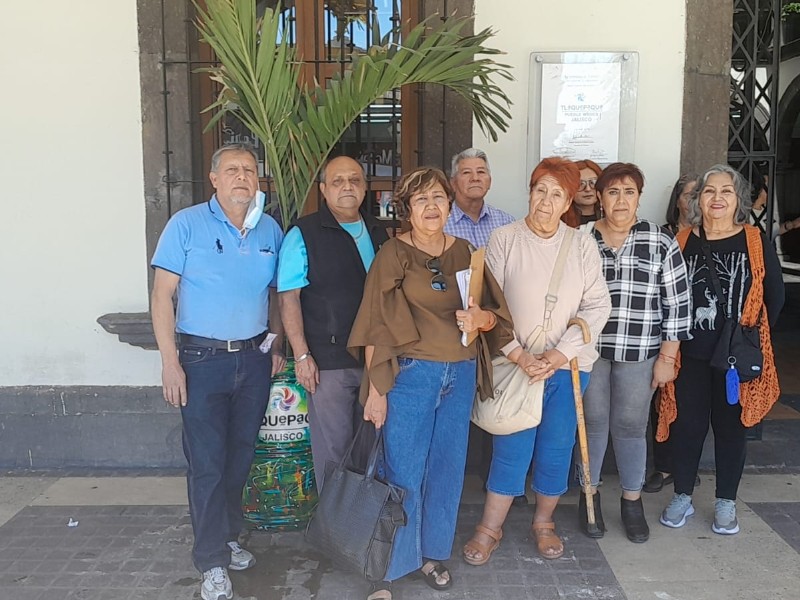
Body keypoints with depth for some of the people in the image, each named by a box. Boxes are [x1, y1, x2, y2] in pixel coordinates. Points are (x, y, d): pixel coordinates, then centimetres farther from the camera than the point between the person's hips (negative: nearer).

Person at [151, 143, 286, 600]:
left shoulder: (270, 230, 5)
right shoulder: (187, 224, -7)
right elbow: (162, 294, -8)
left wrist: (277, 346, 8)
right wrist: (170, 362, -13)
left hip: (254, 359, 4)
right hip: (202, 360, -4)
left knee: (240, 457, 14)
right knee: (207, 462, 1)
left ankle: (228, 537, 32)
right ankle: (213, 561, 14)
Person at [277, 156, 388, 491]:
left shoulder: (378, 232, 11)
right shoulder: (304, 234, -6)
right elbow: (288, 298, -10)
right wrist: (302, 355, -16)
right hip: (328, 361, -5)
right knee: (334, 446, 3)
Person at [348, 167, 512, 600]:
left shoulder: (464, 252, 6)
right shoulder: (393, 253, -6)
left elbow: (495, 314, 6)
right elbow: (376, 326, -9)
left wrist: (481, 318, -17)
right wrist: (376, 388, -12)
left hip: (461, 374, 5)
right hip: (411, 373, -4)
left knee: (447, 468, 14)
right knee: (403, 474, 1)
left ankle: (433, 552, 32)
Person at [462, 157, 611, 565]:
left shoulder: (582, 245, 2)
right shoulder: (503, 240, -3)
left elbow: (597, 306, -2)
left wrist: (558, 355, -12)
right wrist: (518, 355, -14)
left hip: (568, 365, 2)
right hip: (517, 364, -2)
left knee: (557, 448, 10)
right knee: (511, 450, 1)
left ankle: (544, 523, 31)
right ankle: (489, 530, 18)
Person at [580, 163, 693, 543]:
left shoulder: (662, 243, -2)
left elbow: (677, 304, -1)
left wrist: (667, 358, -3)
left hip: (638, 354, -1)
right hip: (589, 350, 1)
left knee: (631, 426, 8)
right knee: (592, 423, 9)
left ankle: (632, 501, 26)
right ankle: (590, 495, 27)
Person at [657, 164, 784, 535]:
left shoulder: (757, 242, -1)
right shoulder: (683, 242, 0)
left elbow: (775, 295, 4)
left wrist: (754, 335, 1)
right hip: (690, 354, 0)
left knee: (731, 426, 10)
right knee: (687, 424, 7)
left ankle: (726, 503, 26)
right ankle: (682, 497, 25)